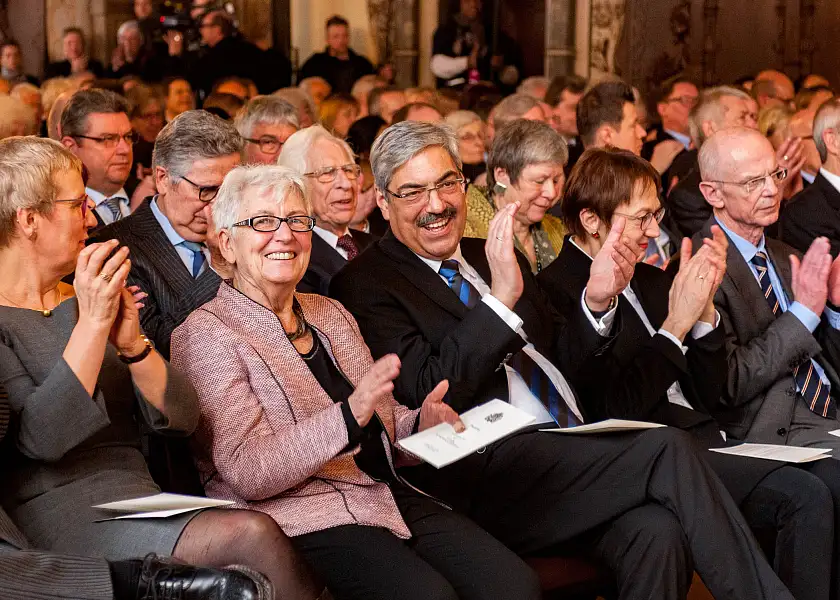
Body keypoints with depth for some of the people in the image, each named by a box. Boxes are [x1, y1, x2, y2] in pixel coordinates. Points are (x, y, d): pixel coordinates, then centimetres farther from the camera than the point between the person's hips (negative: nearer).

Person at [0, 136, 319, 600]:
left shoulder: (95, 296, 18)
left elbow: (180, 419, 9)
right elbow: (41, 438, -16)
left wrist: (131, 342, -8)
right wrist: (91, 324, -15)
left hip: (140, 501, 6)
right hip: (63, 522, -6)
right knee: (253, 536, -26)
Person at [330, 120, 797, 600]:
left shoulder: (493, 256, 21)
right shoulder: (365, 286, 1)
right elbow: (429, 395, -11)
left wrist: (596, 300, 4)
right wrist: (501, 298, -18)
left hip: (571, 457, 6)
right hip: (484, 473, -6)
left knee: (656, 532, -26)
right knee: (666, 448, -22)